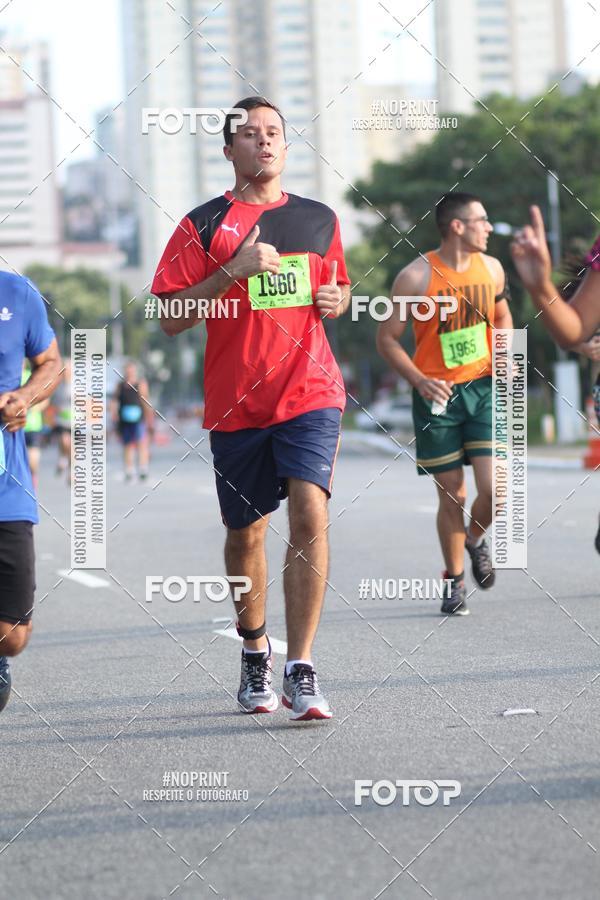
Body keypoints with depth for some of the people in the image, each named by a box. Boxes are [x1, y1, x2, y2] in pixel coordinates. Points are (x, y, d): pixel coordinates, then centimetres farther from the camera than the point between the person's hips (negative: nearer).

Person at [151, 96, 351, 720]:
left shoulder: (319, 219, 11)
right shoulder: (204, 225, 1)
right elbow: (171, 318, -4)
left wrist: (337, 299, 4)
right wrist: (232, 272, -15)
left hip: (311, 393, 1)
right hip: (235, 403, -1)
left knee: (310, 515, -17)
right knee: (246, 532, 10)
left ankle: (300, 671, -15)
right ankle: (254, 651, 34)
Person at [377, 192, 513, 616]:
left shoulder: (492, 269, 3)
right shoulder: (416, 277, -11)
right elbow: (387, 338, -5)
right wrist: (420, 381, -18)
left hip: (483, 388, 3)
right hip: (438, 395, -3)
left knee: (494, 487, -10)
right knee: (452, 496, 2)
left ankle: (476, 538, 23)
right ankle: (455, 581, 19)